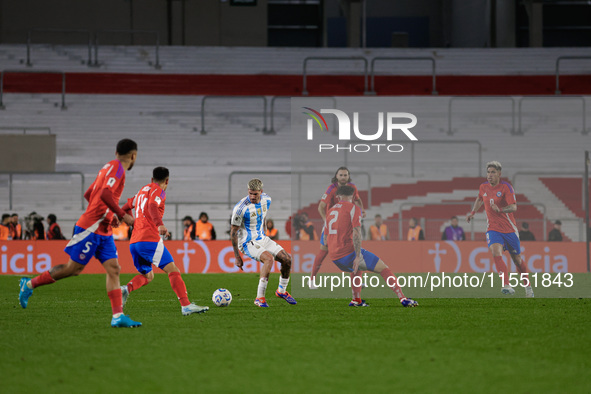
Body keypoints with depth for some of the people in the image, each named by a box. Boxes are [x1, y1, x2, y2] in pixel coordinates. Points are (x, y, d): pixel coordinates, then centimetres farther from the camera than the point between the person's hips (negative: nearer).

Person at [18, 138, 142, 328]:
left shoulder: (110, 167, 17)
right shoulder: (117, 167, -11)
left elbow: (88, 194, 23)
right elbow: (105, 194, -27)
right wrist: (123, 215, -22)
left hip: (103, 231, 9)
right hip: (91, 227, -9)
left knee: (113, 269, -2)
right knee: (74, 268, -3)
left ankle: (117, 316, -10)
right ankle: (30, 284, 13)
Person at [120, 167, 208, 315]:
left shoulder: (142, 190, 24)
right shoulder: (158, 191, -1)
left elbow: (125, 209, 33)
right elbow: (152, 207, -22)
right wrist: (160, 225, -37)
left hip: (133, 242, 8)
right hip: (150, 240, -8)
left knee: (147, 275, 20)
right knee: (172, 270, -10)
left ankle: (127, 288, -9)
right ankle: (186, 305, -22)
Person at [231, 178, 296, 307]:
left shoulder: (266, 200, -1)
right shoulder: (241, 208, -22)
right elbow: (233, 232, -15)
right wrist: (237, 257, -14)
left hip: (262, 239, 7)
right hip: (247, 243, -7)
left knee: (287, 259, -3)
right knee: (269, 258, -32)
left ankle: (281, 291, 22)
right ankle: (260, 298, -29)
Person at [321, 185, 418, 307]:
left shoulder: (330, 211, 18)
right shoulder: (353, 208, -2)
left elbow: (326, 239, 22)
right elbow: (356, 233, -16)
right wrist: (357, 256, -16)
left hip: (334, 257, 7)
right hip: (349, 252, -7)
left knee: (357, 269, 37)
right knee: (383, 268, -2)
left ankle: (356, 300, 28)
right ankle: (402, 298, -14)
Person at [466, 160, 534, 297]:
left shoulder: (506, 187, -12)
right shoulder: (483, 187, 4)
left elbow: (514, 207, -22)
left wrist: (500, 210, -37)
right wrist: (473, 213, 22)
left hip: (509, 229, -2)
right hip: (493, 229, 2)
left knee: (517, 259, 9)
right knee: (496, 253, -25)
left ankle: (528, 286, 31)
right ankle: (507, 286, -33)